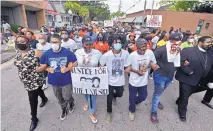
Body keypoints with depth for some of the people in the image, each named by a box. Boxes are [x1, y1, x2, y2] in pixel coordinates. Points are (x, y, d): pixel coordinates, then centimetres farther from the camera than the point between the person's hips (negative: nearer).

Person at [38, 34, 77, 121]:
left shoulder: (67, 52, -15)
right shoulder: (46, 54, -8)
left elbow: (75, 63, -7)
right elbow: (42, 66, 5)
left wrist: (67, 69, -23)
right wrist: (48, 69, -16)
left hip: (66, 80, -3)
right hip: (54, 81, 3)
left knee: (66, 97, 10)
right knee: (59, 98, 21)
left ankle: (71, 102, 48)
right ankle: (64, 109, 49)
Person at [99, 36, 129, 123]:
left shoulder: (126, 53, -13)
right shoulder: (107, 55, -21)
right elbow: (101, 66, -6)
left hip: (120, 80, 3)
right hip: (110, 80, -2)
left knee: (119, 94, 23)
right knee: (109, 98, 11)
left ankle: (114, 96, 62)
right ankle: (109, 112, 40)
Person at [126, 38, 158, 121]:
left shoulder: (150, 53, -15)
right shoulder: (132, 55, -22)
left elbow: (153, 63, 1)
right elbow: (128, 67, -9)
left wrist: (154, 66, -21)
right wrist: (137, 71, -22)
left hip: (144, 81, 3)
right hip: (133, 81, -3)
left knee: (143, 96, 23)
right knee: (132, 98, 15)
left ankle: (136, 102, 59)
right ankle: (132, 111, 47)